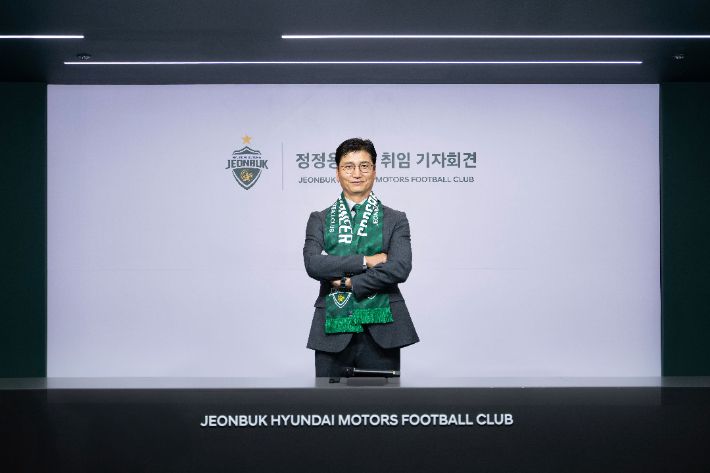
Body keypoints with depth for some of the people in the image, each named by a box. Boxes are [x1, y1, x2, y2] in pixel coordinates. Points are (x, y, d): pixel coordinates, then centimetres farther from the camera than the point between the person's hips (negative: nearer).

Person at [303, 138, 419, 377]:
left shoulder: (395, 220, 8)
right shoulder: (319, 220, 11)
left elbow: (400, 268, -8)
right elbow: (313, 264, -7)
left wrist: (349, 282, -10)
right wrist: (365, 261, -12)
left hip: (380, 331, 0)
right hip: (333, 331, 1)